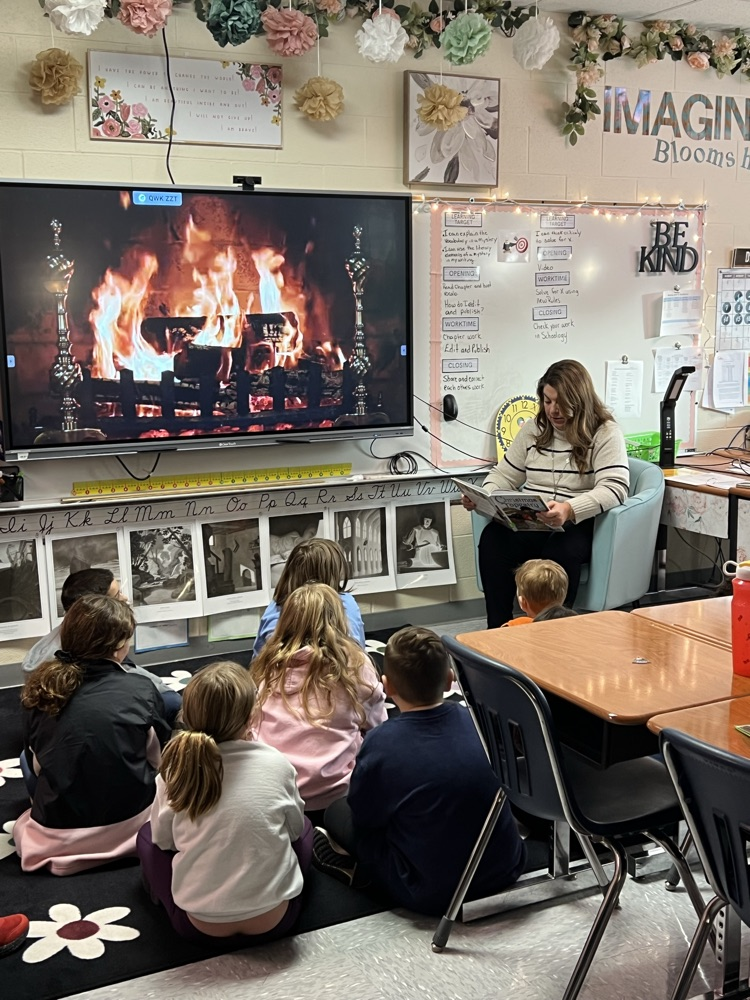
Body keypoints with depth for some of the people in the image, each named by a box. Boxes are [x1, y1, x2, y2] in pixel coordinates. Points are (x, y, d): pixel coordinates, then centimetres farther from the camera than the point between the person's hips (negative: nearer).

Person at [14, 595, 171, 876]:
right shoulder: (140, 689, -13)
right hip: (128, 823, -1)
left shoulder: (40, 688, -6)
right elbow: (161, 759, 2)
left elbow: (37, 765, 8)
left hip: (57, 836, 2)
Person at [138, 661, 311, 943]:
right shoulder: (277, 764, -13)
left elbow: (163, 839, 3)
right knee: (304, 826, 28)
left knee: (147, 835, 24)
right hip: (273, 918, 1)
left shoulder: (176, 769, -13)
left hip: (200, 924, -1)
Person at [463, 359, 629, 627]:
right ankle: (497, 631, -21)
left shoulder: (605, 433, -1)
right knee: (492, 539, -27)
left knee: (560, 552, -38)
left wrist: (569, 510, -34)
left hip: (580, 525, -4)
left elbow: (614, 488, -15)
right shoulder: (533, 429, 16)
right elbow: (505, 475, 21)